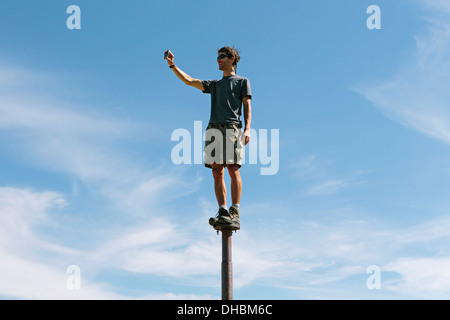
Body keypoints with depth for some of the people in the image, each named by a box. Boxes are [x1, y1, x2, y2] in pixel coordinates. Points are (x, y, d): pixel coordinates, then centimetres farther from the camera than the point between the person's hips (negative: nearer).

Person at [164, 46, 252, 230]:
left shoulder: (242, 81, 17)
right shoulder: (214, 85, 31)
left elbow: (247, 106, 6)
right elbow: (189, 81, 28)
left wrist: (247, 129, -8)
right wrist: (172, 65, 20)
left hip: (232, 127, -5)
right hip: (214, 128, 5)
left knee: (233, 169, -14)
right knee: (217, 172, -5)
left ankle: (235, 213, -17)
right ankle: (222, 212, -8)